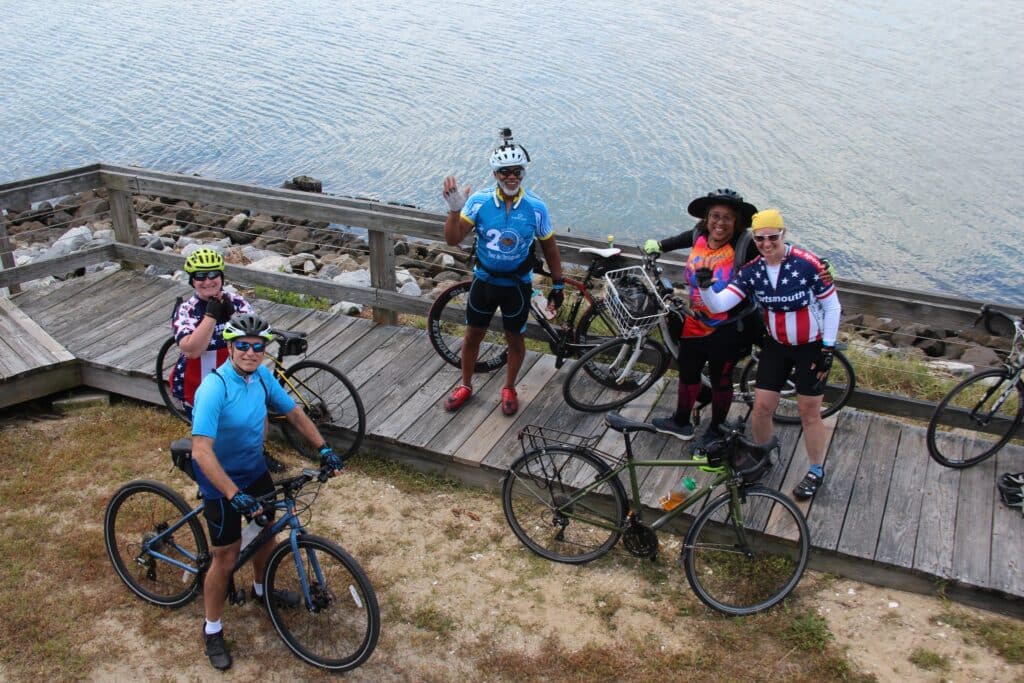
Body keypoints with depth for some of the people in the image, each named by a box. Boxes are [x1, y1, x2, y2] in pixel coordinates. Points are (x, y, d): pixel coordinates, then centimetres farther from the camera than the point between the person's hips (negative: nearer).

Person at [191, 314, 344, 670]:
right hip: (222, 481, -7)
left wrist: (324, 448, -5)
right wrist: (235, 495, -42)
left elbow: (293, 412, 4)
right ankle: (212, 630, 24)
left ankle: (261, 588, 52)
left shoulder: (262, 376, -9)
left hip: (255, 470, 7)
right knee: (226, 556, 2)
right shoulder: (214, 388, -31)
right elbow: (201, 452, -37)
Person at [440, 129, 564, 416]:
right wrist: (454, 209, -38)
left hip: (517, 284, -1)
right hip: (484, 281, 1)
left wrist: (558, 285, 2)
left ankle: (509, 388, 38)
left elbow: (549, 246, -3)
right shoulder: (479, 201, -16)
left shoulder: (535, 207, -16)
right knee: (473, 335, 16)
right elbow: (453, 239, -21)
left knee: (515, 338, 14)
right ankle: (465, 385, 39)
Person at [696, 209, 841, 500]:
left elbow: (832, 306, -11)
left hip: (812, 346, -4)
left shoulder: (808, 264, -22)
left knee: (809, 412, 5)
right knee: (761, 407, 4)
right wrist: (705, 287, -37)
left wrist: (828, 349, -12)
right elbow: (718, 305, -16)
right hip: (776, 345, 4)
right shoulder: (751, 271, -10)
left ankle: (816, 471, 26)